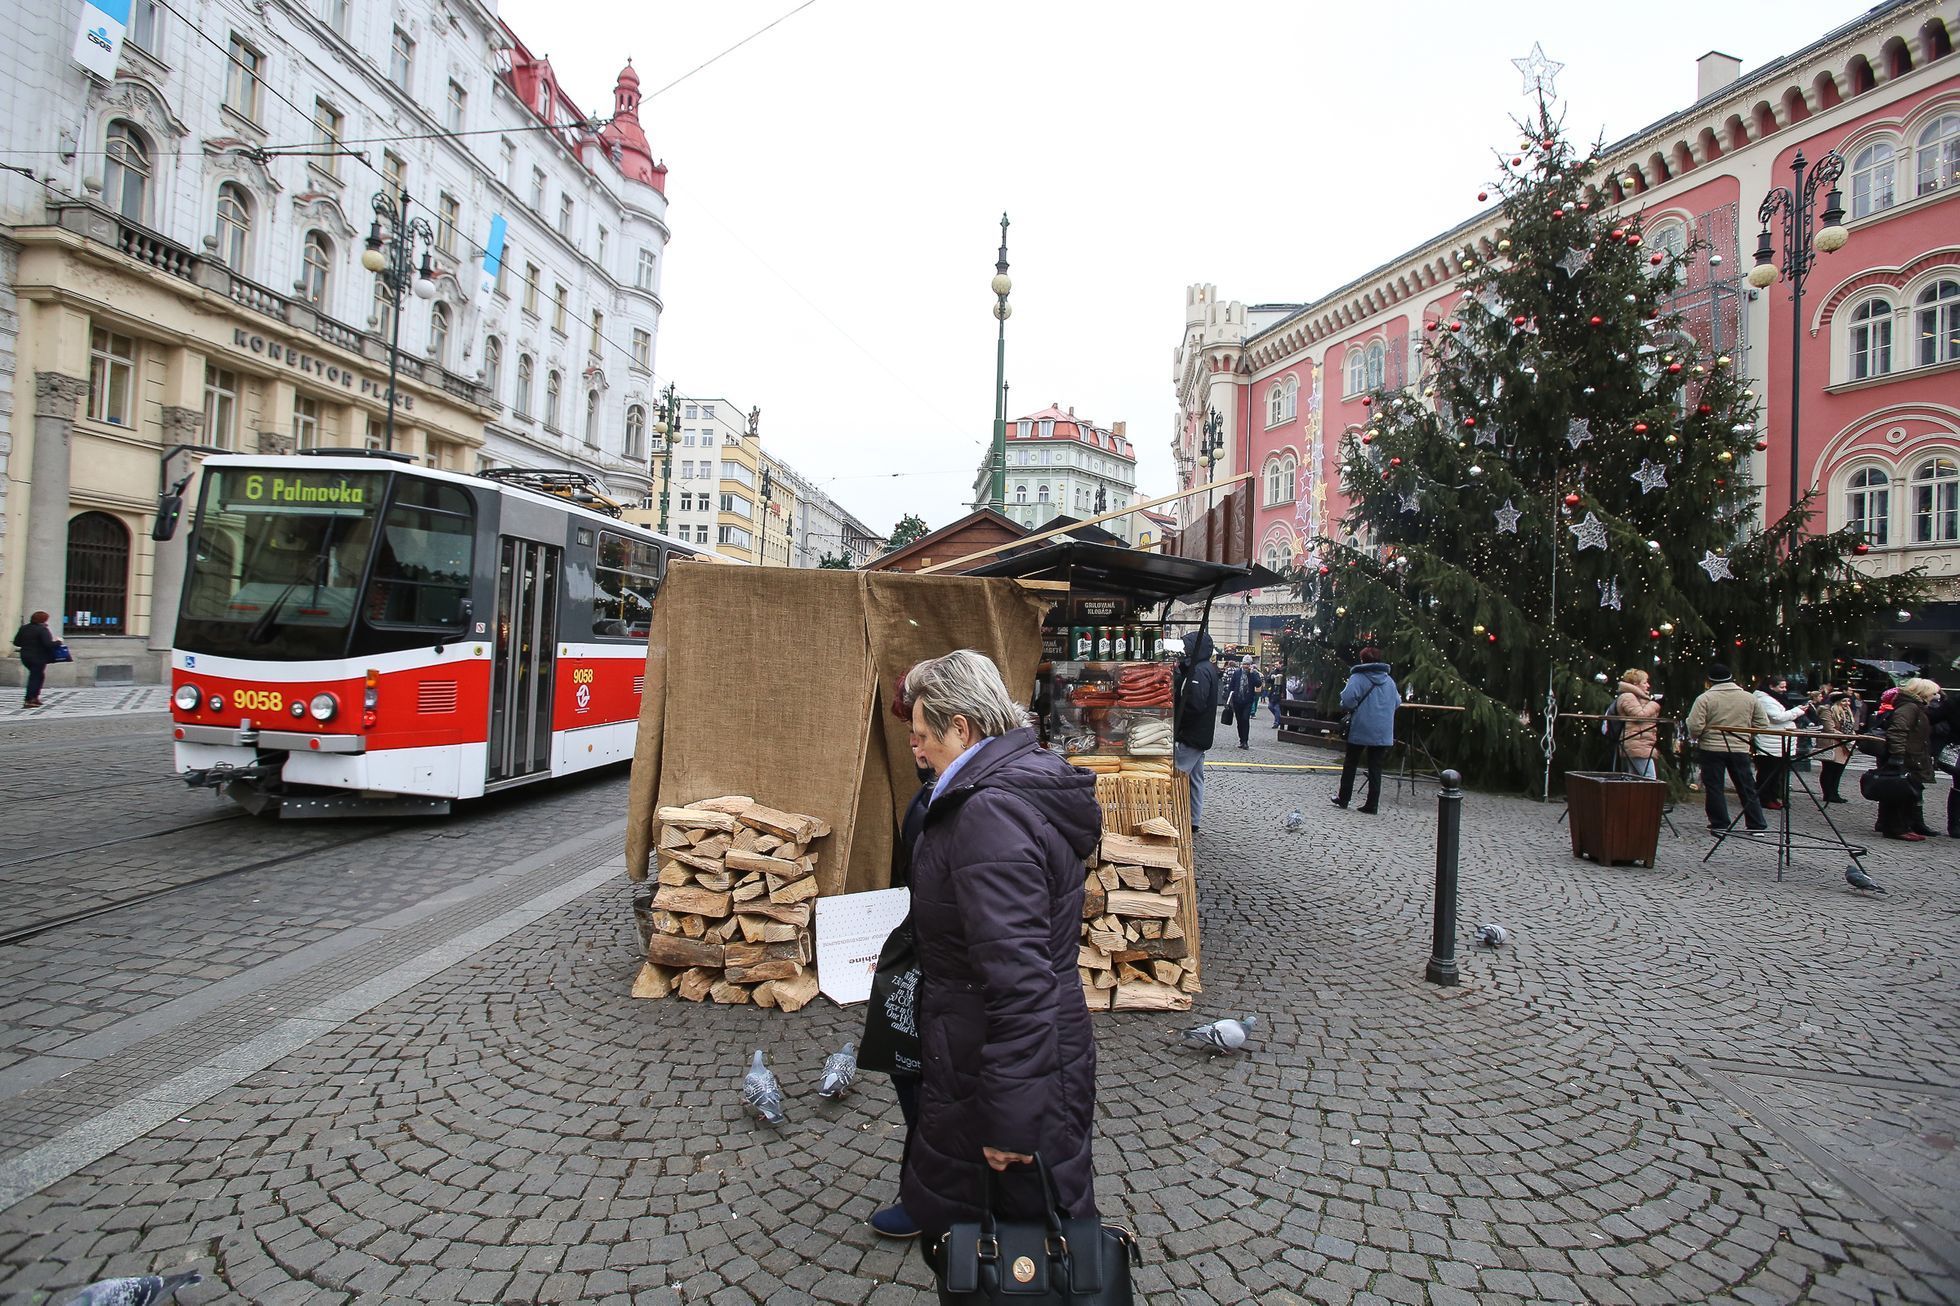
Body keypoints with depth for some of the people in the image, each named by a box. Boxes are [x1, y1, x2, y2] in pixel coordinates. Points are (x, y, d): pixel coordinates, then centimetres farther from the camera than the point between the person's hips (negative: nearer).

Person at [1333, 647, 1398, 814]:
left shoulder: (1357, 678, -10)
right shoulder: (1389, 680, 7)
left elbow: (1347, 699, -22)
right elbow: (1397, 702, 11)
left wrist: (1348, 709, -2)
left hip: (1360, 730, -4)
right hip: (1383, 733, 4)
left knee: (1350, 763, 12)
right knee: (1375, 767, 7)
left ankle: (1343, 799, 19)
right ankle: (1371, 805, 6)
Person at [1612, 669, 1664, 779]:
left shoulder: (1635, 698, 25)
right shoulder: (1627, 697, -8)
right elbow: (1641, 716, -18)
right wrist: (1654, 704, -7)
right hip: (1639, 746, -11)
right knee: (1650, 780, -16)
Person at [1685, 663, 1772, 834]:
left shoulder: (1705, 698, -9)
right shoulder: (1749, 697, 5)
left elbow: (1694, 726, -15)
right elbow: (1762, 723, 7)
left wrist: (1698, 738, 5)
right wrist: (1747, 736, 18)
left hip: (1711, 749, -4)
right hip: (1740, 749, 4)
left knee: (1713, 788, 4)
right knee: (1747, 788, 12)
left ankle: (1719, 825, 5)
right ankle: (1758, 825, 16)